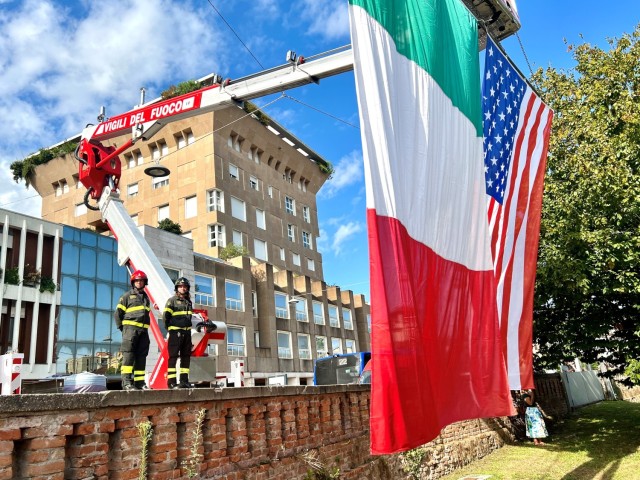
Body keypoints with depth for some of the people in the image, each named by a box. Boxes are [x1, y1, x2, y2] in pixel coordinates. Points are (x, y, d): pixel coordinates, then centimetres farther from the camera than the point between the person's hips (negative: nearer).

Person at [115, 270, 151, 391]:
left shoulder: (146, 297, 21)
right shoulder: (127, 296, 4)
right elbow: (118, 313, 2)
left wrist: (144, 328, 15)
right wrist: (122, 328, -3)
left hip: (143, 330, 6)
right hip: (130, 327, -6)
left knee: (141, 356, 5)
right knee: (128, 354, -13)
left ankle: (139, 382, 9)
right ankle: (126, 382, -17)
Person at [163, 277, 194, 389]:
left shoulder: (189, 301, 17)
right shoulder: (172, 300, -2)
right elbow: (166, 316, -7)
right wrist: (169, 328, -7)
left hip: (187, 332, 7)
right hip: (175, 332, -7)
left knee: (186, 356, 8)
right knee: (173, 356, -7)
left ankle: (184, 380, 14)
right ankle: (171, 381, -6)